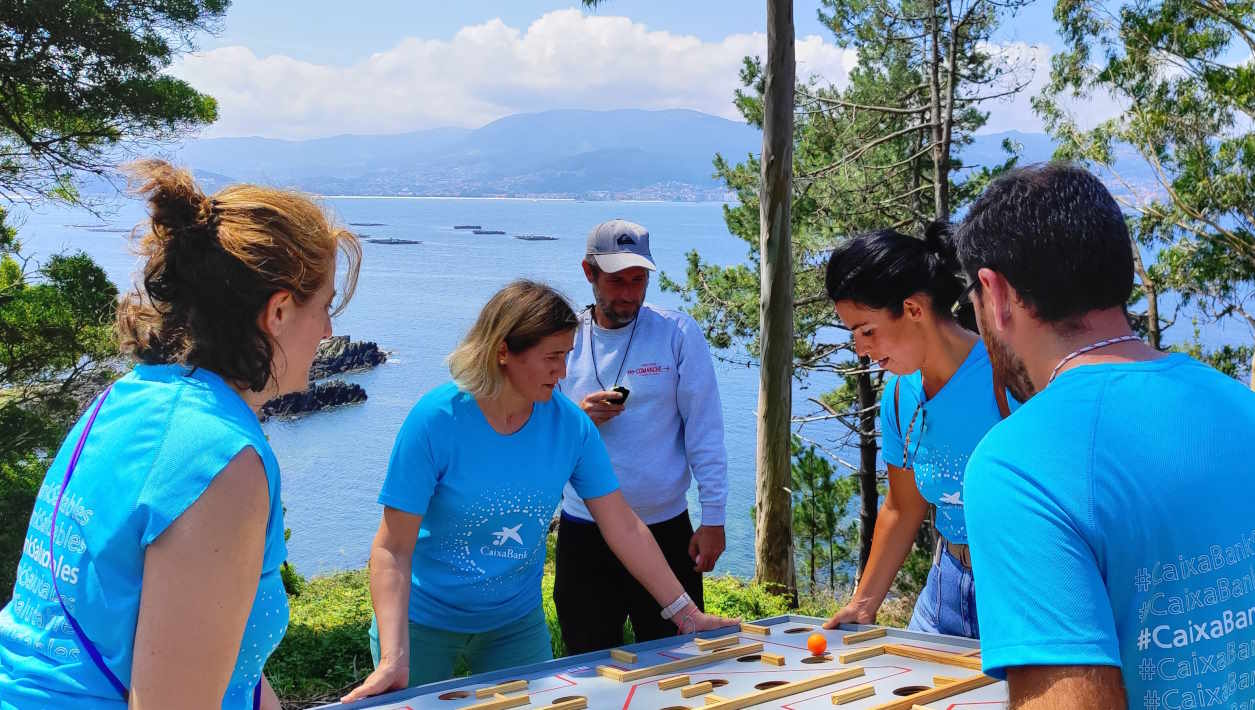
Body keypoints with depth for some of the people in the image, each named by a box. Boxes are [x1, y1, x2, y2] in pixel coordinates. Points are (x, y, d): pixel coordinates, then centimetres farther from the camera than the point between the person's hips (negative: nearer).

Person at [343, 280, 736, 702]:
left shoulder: (570, 425, -13)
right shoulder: (435, 421, -24)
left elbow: (624, 529, -6)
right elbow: (393, 549, -22)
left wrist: (686, 615, -8)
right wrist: (394, 659, -32)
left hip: (517, 623, 3)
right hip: (424, 623, -3)